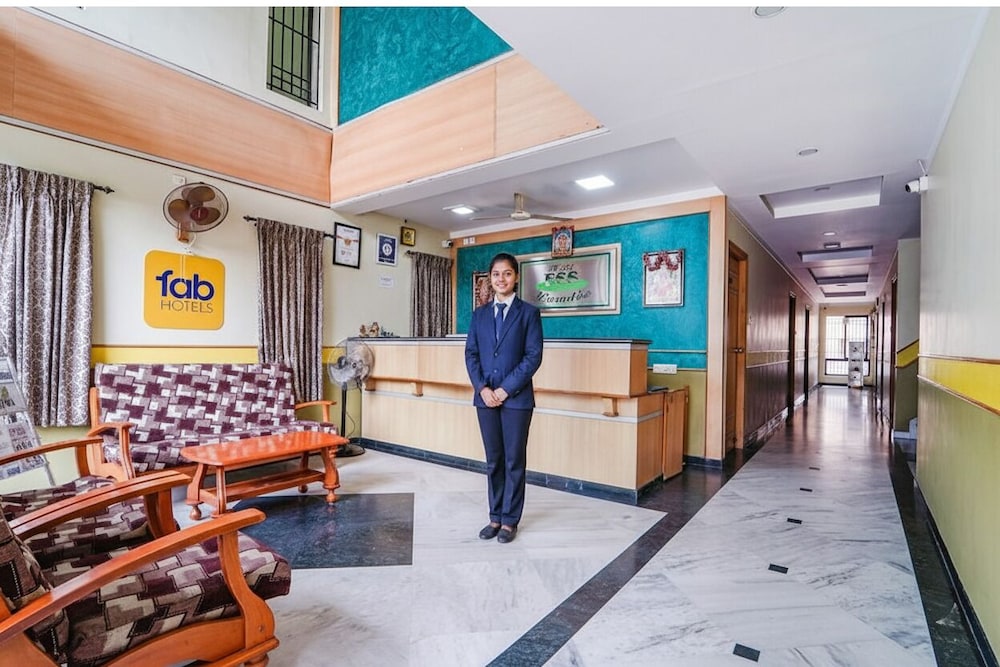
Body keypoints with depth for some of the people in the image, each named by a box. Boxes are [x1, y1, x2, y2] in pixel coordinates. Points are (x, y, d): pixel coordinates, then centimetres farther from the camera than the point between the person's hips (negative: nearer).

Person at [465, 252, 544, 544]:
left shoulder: (529, 312, -1)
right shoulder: (479, 314, 10)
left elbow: (534, 356, -8)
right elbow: (471, 354, 7)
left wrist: (506, 389, -13)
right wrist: (482, 388, -8)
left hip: (516, 397, -3)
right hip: (485, 396, 4)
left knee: (514, 460, 6)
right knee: (493, 460, 12)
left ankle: (510, 520, 20)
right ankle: (495, 517, 25)